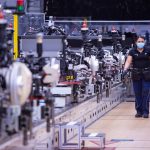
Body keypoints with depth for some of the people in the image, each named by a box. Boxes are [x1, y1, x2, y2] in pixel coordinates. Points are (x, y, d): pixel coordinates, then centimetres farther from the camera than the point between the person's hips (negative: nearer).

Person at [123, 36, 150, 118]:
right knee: (138, 94, 4)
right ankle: (139, 111, 13)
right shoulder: (132, 52, 3)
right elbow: (128, 61, -7)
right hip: (136, 75, 1)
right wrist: (125, 69, -24)